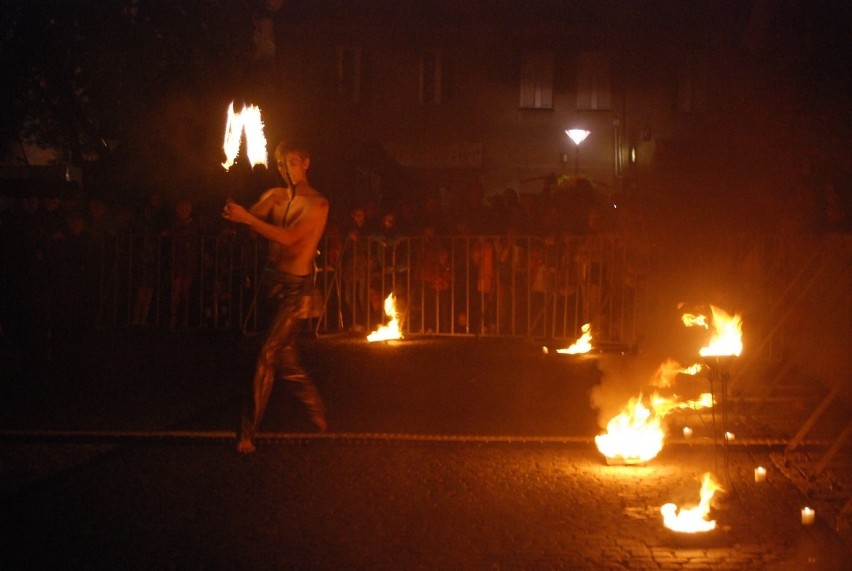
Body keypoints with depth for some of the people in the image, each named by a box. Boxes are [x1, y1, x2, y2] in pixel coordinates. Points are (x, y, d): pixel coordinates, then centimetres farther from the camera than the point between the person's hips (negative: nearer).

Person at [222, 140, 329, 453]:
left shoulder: (317, 203, -9)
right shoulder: (274, 195, 10)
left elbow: (288, 237, -22)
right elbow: (250, 219, -4)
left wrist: (247, 218, -28)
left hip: (296, 288, -7)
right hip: (272, 280, 7)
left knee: (269, 355, -11)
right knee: (284, 354, 15)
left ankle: (248, 430, -8)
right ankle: (317, 412, 32)